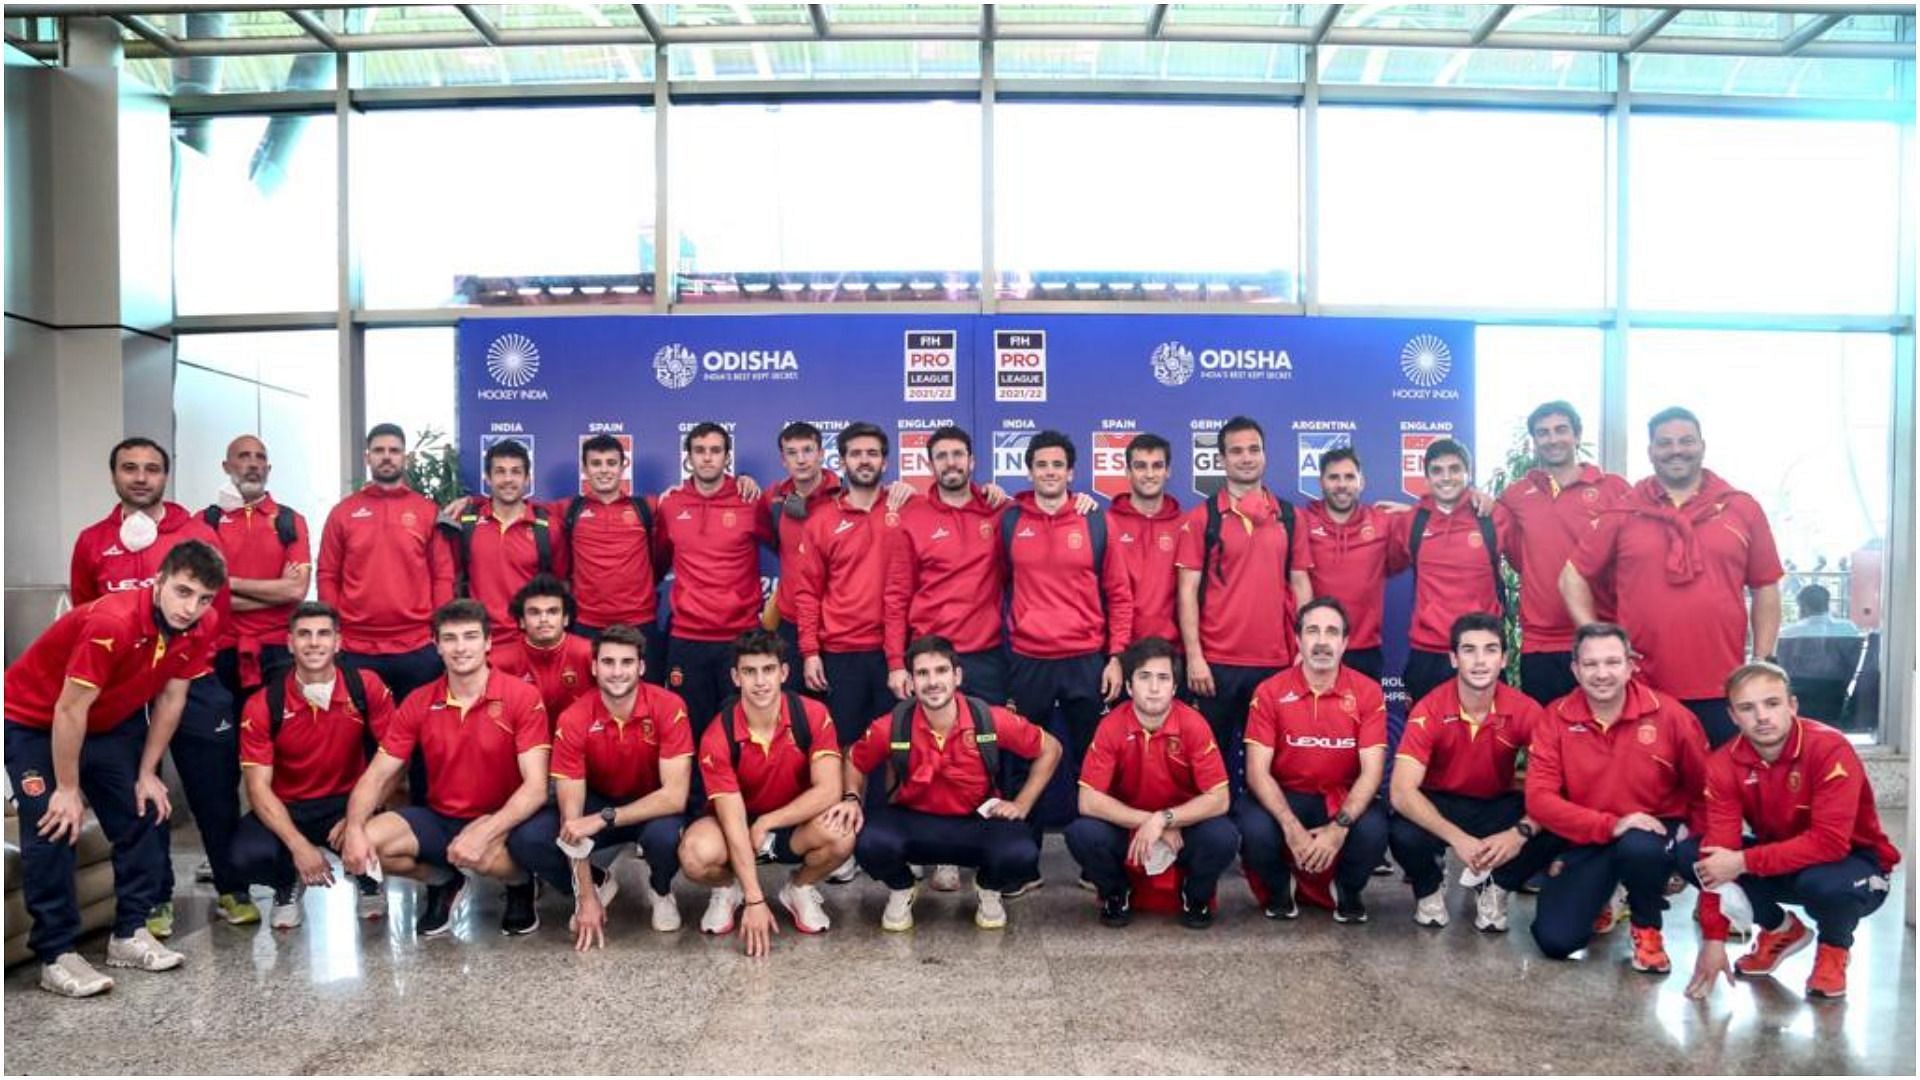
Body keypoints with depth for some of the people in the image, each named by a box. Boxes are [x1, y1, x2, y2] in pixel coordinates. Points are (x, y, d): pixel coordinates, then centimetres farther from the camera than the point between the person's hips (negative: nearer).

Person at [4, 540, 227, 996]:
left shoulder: (202, 626, -18)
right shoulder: (112, 622, -37)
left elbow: (171, 698, -6)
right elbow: (70, 711, -29)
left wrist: (147, 773, -2)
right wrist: (68, 789, -21)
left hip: (113, 722, 6)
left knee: (143, 816, 1)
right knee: (52, 828, -14)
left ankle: (130, 934, 13)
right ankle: (57, 955, -5)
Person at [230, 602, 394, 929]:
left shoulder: (366, 688, -10)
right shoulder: (262, 706, -10)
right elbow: (259, 787, -13)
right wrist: (298, 844, -26)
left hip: (348, 802, 0)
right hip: (286, 809, 0)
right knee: (249, 855, -31)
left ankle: (367, 880, 9)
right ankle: (287, 884, 10)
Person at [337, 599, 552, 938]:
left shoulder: (522, 697, -14)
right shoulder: (418, 703, -1)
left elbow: (535, 787, -20)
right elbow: (377, 776, -1)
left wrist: (484, 832, -34)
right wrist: (354, 828, -21)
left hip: (499, 820, -4)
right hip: (438, 818, 4)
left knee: (484, 853, -39)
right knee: (364, 843, -21)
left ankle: (521, 884, 1)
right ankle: (443, 882, 9)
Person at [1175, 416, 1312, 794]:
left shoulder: (1288, 516, 8)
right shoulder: (1201, 517, -1)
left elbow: (1299, 585, 10)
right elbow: (1187, 591, -4)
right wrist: (1194, 656, -11)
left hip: (1276, 661, 3)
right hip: (1217, 661, -2)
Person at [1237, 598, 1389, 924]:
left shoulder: (1368, 692, -7)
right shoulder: (1270, 692, -9)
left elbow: (1372, 770, -12)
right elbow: (1257, 771, -12)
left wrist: (1340, 826, -27)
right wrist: (1291, 827, -27)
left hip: (1344, 798, 1)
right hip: (1286, 796, 0)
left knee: (1373, 831, -31)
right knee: (1255, 829, -32)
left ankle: (1348, 890, 7)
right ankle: (1279, 887, 6)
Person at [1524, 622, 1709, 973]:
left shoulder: (1667, 713, -10)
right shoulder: (1556, 719, -10)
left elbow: (1702, 784, 3)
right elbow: (1539, 798, -15)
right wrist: (1609, 825, -26)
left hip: (1653, 831, -1)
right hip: (1586, 839, 1)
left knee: (1639, 848, -39)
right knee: (1555, 939, -13)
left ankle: (1647, 928, -4)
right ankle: (1601, 896, 23)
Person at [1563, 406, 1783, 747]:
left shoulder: (1743, 508, 7)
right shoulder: (1623, 513, 4)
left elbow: (1765, 591, 10)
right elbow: (1572, 578, 8)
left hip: (1723, 692, 1)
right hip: (1644, 690, -1)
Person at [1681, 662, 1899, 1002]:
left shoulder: (1830, 749, -26)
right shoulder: (1724, 764, -14)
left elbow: (1830, 842, -33)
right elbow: (1720, 852, -17)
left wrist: (1743, 862, -35)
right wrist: (1713, 938, -21)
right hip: (1780, 858, 4)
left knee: (1824, 883, -39)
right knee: (1689, 853, -17)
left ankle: (1835, 946, 0)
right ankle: (1781, 929, 8)